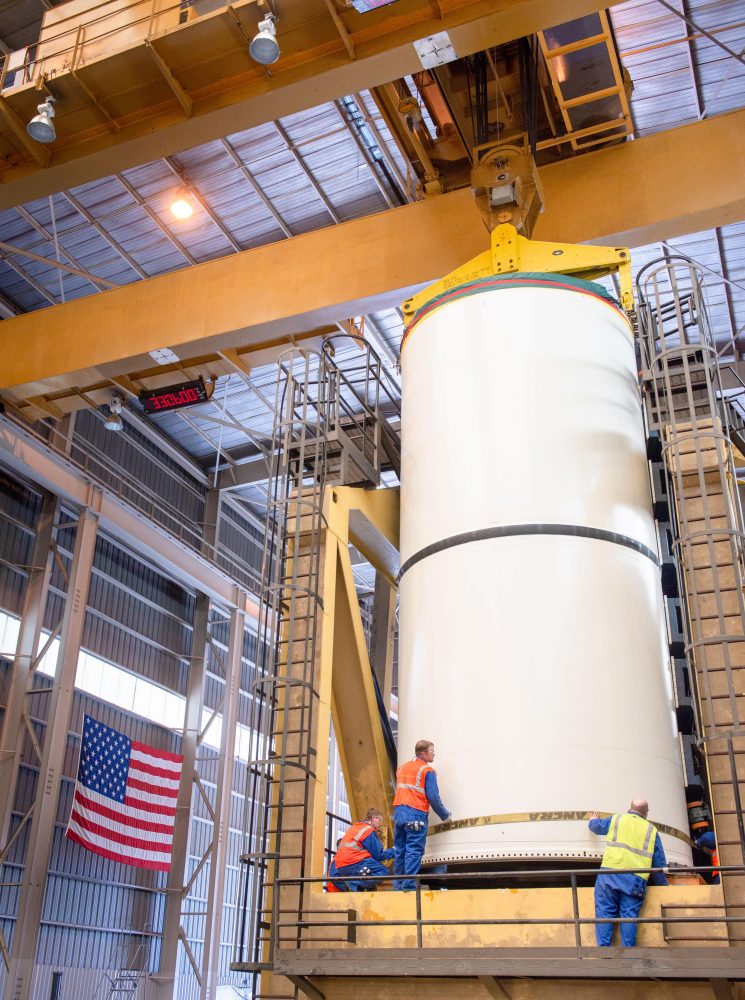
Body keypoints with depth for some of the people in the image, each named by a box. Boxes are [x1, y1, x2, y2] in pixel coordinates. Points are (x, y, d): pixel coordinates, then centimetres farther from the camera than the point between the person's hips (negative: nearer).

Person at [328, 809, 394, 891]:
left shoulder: (354, 827, 23)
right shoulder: (370, 830, -2)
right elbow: (378, 856, -2)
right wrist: (392, 851, 11)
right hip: (354, 863, -9)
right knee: (384, 872, -10)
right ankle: (354, 883, -23)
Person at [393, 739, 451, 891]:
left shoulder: (402, 767, 19)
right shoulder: (427, 770, -3)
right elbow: (433, 797, -7)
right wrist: (444, 815, 4)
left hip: (399, 812, 7)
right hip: (416, 813, -7)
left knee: (400, 849, 11)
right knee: (414, 850, -5)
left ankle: (398, 884, 12)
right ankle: (409, 884, -10)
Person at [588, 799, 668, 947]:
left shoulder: (616, 819, 14)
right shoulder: (651, 830, 16)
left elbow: (596, 826, 30)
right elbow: (659, 863, 15)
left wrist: (592, 820, 53)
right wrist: (663, 885, 25)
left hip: (610, 873, -1)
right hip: (636, 879, 1)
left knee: (605, 912, 1)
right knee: (629, 915, 2)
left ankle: (604, 948, -6)